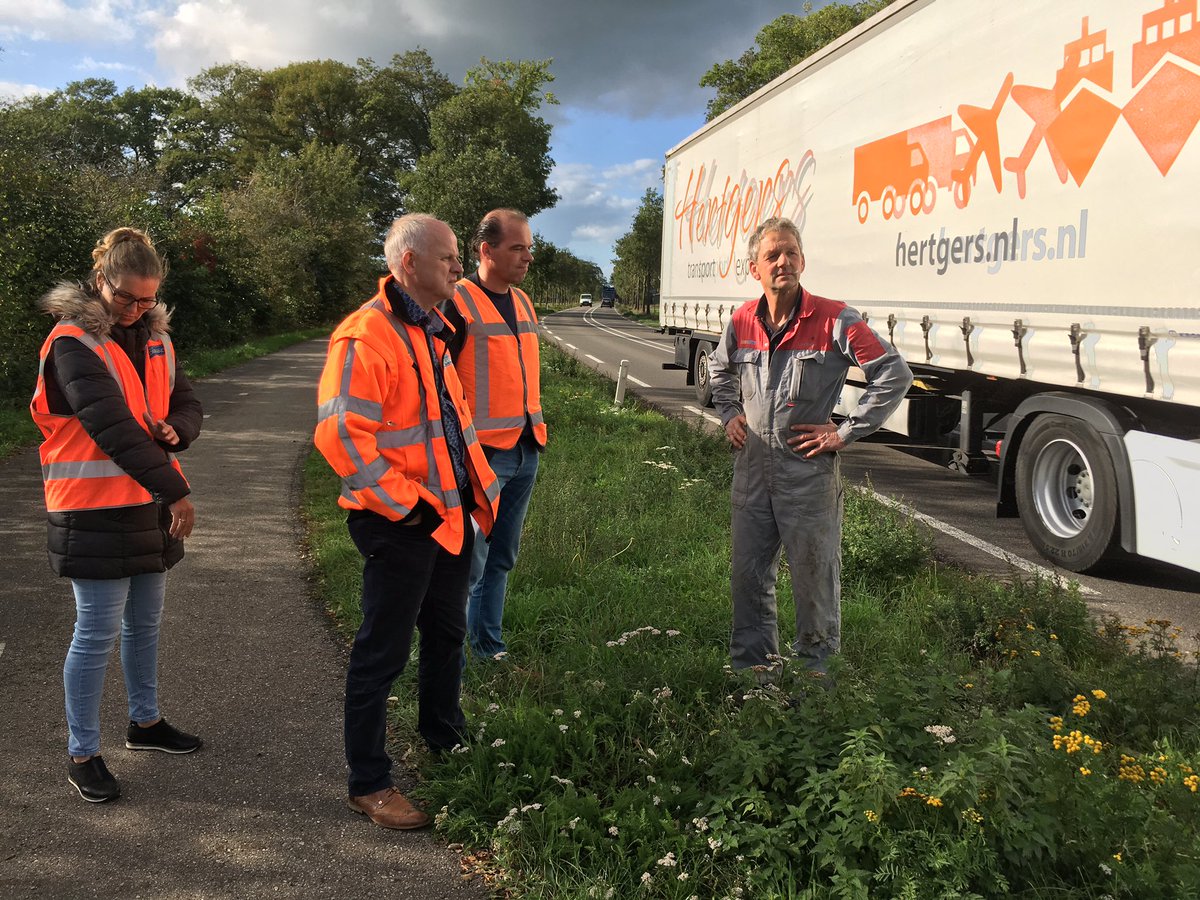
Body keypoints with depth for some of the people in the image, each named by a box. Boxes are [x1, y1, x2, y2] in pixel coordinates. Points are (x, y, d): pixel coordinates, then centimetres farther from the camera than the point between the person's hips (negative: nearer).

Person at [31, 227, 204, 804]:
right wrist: (176, 491, -28)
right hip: (95, 513, -7)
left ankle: (144, 722, 36)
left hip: (150, 507, 7)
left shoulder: (155, 338, 8)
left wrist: (175, 429, -13)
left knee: (144, 622, 18)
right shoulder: (73, 342, -15)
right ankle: (82, 754, 14)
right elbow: (113, 427, -25)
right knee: (96, 634, 0)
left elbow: (186, 404, 12)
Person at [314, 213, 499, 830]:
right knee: (383, 652, 2)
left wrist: (474, 483, 15)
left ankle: (445, 740, 45)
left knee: (447, 633, 24)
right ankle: (368, 784, 16)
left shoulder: (432, 331, 13)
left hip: (450, 514, 10)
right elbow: (339, 432, -26)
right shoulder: (365, 337, -19)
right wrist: (405, 502, -22)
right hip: (401, 524, -10)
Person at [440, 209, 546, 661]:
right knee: (470, 562, -4)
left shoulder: (522, 302, 14)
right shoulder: (457, 303, -10)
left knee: (502, 558, 15)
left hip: (524, 452, 8)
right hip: (481, 453, -8)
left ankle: (489, 647, 27)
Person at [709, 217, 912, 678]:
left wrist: (846, 432, -11)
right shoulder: (742, 322, 4)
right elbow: (720, 370, 27)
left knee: (814, 575, 6)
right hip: (752, 469, 5)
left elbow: (895, 375, -10)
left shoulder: (834, 320, -11)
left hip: (809, 472, -4)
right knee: (749, 573, 13)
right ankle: (752, 665, 29)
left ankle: (815, 666, 24)